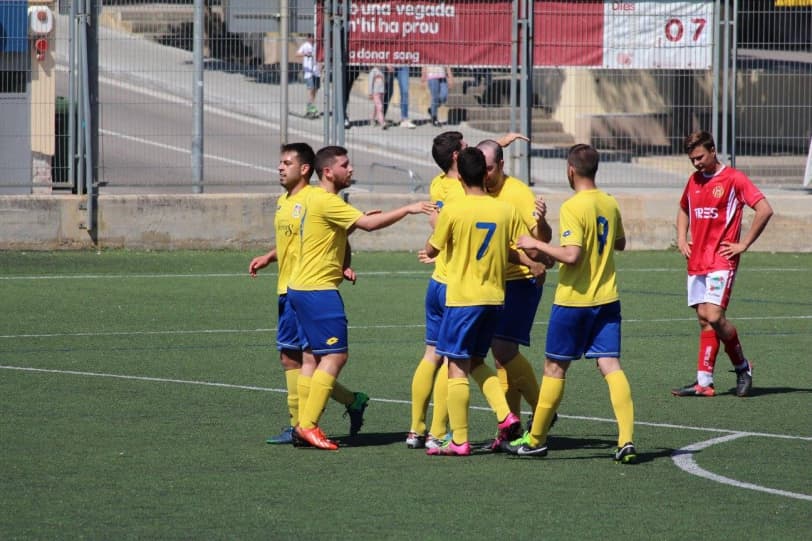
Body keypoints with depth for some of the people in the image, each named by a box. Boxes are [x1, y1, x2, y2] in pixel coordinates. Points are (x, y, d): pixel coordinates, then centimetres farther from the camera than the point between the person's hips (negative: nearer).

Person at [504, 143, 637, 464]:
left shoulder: (573, 207, -16)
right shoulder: (610, 204, 6)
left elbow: (572, 255, -24)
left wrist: (536, 245, -14)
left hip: (573, 299, -6)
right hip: (607, 299, 6)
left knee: (555, 367, 7)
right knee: (611, 366, 0)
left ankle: (536, 440, 18)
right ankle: (627, 440, -12)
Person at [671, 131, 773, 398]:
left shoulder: (734, 178, -7)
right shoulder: (694, 181, 14)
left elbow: (764, 210, -12)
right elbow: (684, 210, 33)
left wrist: (743, 245, -11)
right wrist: (681, 239, 16)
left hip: (721, 260, -7)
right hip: (696, 261, 7)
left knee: (714, 316, -16)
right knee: (704, 319, 4)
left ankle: (742, 366, 5)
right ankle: (704, 382, 2)